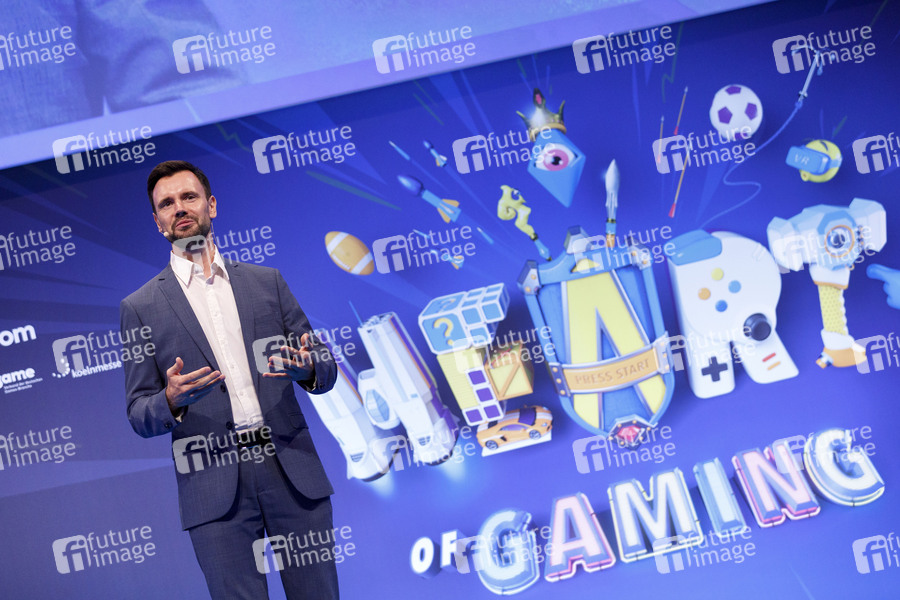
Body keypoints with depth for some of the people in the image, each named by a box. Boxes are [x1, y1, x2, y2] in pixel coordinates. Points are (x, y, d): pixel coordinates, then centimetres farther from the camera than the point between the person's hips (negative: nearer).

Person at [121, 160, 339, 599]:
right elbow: (138, 415, 6)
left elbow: (325, 370, 13)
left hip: (292, 470, 2)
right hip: (215, 488, -2)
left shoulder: (267, 282, 13)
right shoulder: (141, 308, 8)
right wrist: (171, 401, -16)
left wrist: (308, 369, -10)